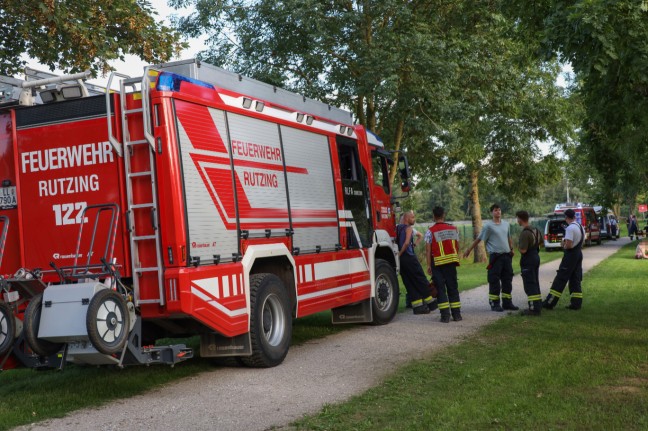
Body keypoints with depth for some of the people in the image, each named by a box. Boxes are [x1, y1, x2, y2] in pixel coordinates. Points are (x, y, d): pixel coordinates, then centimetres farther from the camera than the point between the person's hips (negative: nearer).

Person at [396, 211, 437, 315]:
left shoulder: (397, 228, 14)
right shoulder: (409, 228, -9)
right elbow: (407, 243, -22)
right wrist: (400, 253, -13)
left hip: (401, 259, 7)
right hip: (409, 257, -7)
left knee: (409, 284, 7)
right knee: (421, 281, 2)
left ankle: (418, 306, 6)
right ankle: (430, 303, 8)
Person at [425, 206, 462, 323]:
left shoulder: (431, 231, -6)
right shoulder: (453, 229, 6)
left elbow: (428, 250, -9)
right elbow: (457, 247, 10)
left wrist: (429, 265, -5)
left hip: (438, 262, -3)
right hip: (451, 261, 3)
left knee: (440, 288, 2)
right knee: (453, 288, 10)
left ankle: (445, 315, -4)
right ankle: (456, 314, 9)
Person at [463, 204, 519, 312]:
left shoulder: (506, 224, 11)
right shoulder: (488, 226, -7)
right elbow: (479, 239, -2)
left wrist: (511, 249, 18)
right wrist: (469, 250, 0)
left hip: (507, 256, 6)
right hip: (495, 256, -6)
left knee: (507, 280, 9)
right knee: (494, 281, -4)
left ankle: (507, 302, 17)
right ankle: (495, 304, 3)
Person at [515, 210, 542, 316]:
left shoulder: (525, 233, -21)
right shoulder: (535, 229, 8)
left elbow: (523, 250, -24)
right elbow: (540, 241, 25)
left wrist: (518, 246, -6)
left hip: (528, 261, -9)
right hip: (536, 257, 9)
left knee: (530, 285, -6)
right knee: (535, 284, 18)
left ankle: (534, 309, -7)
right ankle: (538, 305, 25)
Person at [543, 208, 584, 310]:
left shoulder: (570, 228, -17)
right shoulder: (581, 227, 11)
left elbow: (568, 245, -23)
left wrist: (563, 245, -2)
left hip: (570, 255, -9)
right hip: (579, 254, 9)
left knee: (560, 279, -6)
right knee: (575, 280, 13)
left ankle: (549, 303, -4)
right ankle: (576, 303, 12)